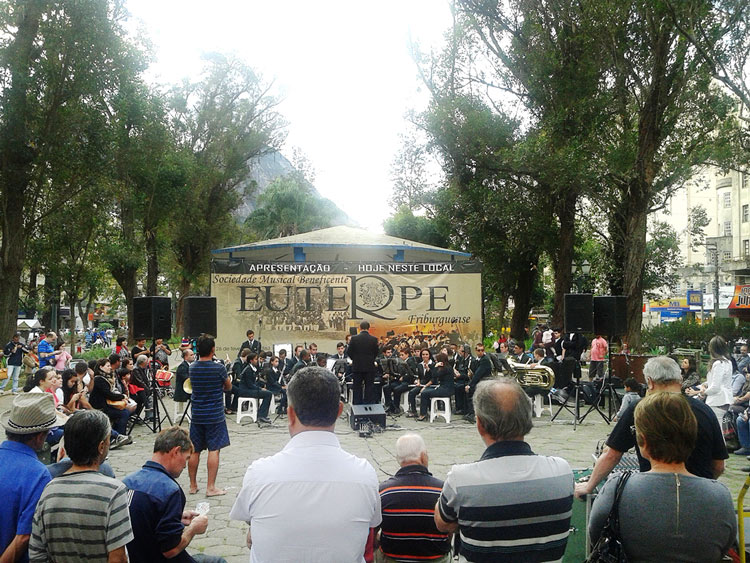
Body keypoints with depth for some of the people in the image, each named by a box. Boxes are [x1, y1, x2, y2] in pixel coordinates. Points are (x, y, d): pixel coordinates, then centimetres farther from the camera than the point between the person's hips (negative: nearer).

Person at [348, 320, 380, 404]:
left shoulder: (354, 338, -8)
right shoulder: (374, 339, -6)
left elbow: (349, 353, -4)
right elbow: (376, 353, 1)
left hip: (357, 367, 0)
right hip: (370, 367, 0)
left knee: (357, 389, 9)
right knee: (369, 388, 6)